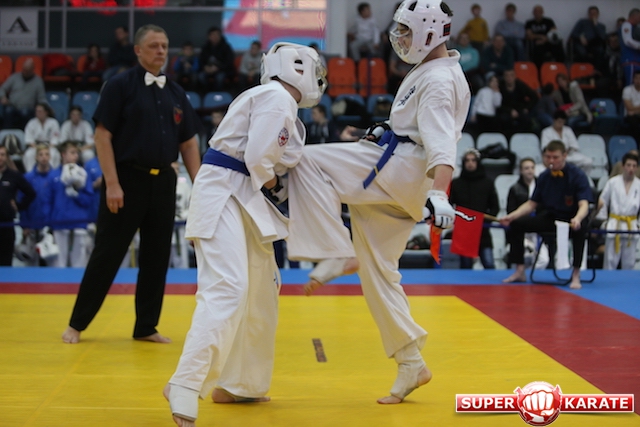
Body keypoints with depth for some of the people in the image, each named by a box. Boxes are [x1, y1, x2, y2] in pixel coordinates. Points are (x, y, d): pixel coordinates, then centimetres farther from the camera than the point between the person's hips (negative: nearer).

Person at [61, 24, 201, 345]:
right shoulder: (120, 85, -5)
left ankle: (146, 327, 20)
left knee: (157, 257, 8)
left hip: (163, 182, 5)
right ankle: (77, 324, 10)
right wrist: (112, 183, -16)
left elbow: (188, 143, 14)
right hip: (127, 179, -5)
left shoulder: (175, 93, 11)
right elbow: (102, 136, -9)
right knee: (107, 254, -2)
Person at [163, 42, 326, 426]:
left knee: (261, 292, 18)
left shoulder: (280, 102, 20)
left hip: (245, 198, 11)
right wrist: (271, 182, -3)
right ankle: (185, 388, -24)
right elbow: (258, 158, -21)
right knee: (226, 289, -22)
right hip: (224, 193, -11)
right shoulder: (277, 98, -12)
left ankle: (236, 384, 28)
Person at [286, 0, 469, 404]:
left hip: (398, 170, -10)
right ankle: (412, 364, 16)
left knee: (309, 162, -21)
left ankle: (335, 254, -21)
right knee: (378, 271, 11)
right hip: (394, 187, 10)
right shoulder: (430, 70, 20)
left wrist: (439, 194, -39)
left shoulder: (439, 79, -12)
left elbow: (441, 142, -27)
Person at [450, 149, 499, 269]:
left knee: (489, 264, -8)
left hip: (483, 232, 0)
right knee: (466, 265, 3)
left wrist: (486, 220, -6)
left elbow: (495, 207, 10)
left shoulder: (487, 183, 9)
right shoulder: (455, 183, 8)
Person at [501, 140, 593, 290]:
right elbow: (531, 204, 7)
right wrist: (511, 216, -9)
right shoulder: (544, 177, 1)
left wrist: (577, 219, -47)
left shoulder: (578, 176, -14)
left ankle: (576, 275, -27)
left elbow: (584, 205, -24)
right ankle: (519, 271, 1)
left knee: (580, 229, -40)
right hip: (550, 218, 5)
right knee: (516, 224, -10)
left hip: (572, 220, -5)